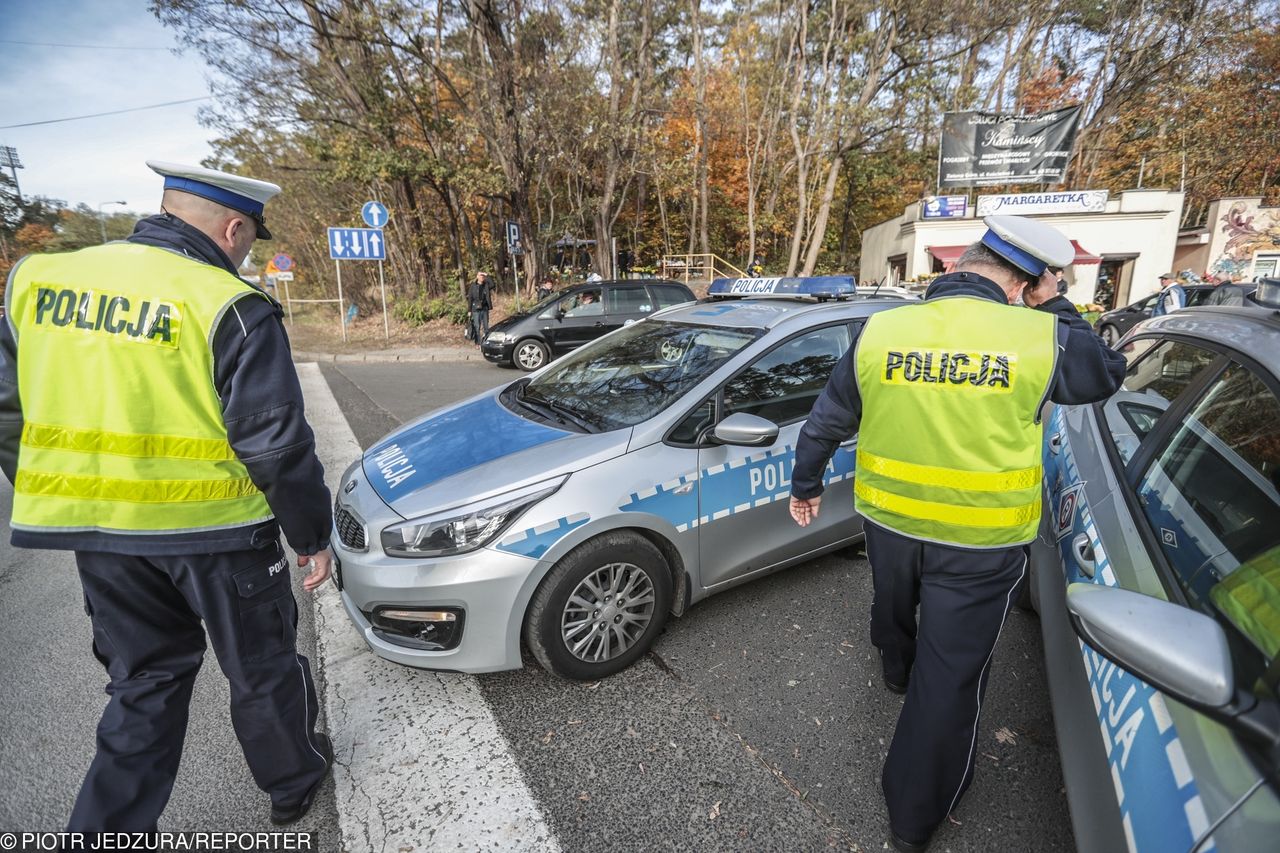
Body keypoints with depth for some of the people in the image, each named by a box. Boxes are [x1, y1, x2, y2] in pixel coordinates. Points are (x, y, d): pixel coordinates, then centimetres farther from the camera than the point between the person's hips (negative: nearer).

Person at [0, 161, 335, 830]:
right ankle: (293, 782, 39)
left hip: (97, 533, 5)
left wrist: (60, 505, 20)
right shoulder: (230, 307, -17)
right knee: (261, 668, 18)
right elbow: (276, 444, -18)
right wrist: (312, 535, -6)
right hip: (215, 530, -5)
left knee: (145, 679, 24)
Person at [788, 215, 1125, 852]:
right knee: (951, 673, 12)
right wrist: (1054, 310, 14)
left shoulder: (879, 330, -8)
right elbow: (1106, 376, 9)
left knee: (894, 604, 33)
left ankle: (896, 668, 66)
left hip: (888, 520, 3)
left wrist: (804, 483, 15)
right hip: (981, 543, -2)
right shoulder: (1042, 337, -14)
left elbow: (826, 420, 1)